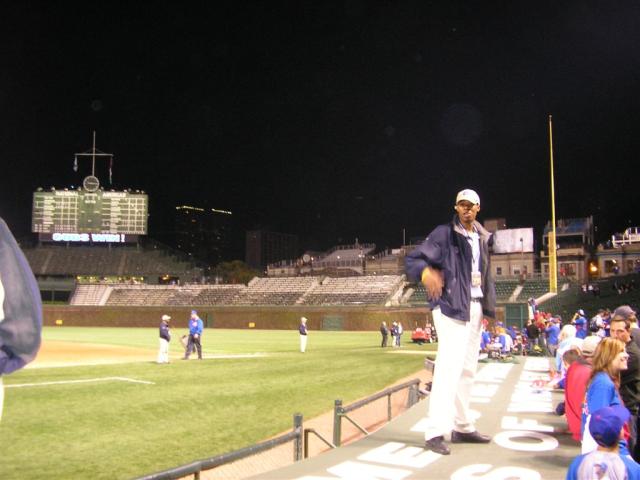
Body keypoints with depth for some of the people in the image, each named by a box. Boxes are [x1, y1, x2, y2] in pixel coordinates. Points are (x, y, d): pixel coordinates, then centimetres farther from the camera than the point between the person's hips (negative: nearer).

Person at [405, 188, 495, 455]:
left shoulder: (483, 238, 13)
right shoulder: (444, 233, -8)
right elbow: (412, 260, -15)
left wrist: (490, 307, 11)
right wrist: (427, 273, -36)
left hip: (476, 307, 8)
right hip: (451, 307, -8)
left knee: (468, 370, 13)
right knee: (449, 367, -16)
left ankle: (462, 428, 25)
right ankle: (435, 433, -14)